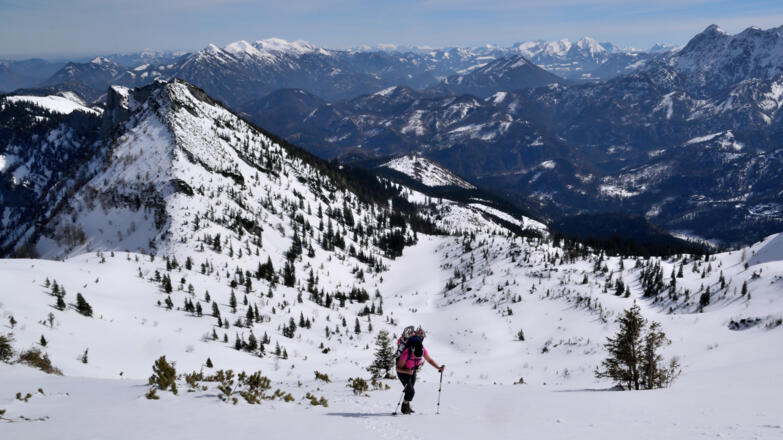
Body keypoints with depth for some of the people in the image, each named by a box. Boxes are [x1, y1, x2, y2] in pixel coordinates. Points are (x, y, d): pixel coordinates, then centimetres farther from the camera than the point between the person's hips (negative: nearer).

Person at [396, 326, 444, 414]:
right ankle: (405, 407, 7)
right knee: (410, 391, -15)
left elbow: (429, 360, -7)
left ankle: (407, 405, 39)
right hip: (403, 371, -5)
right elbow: (398, 368, -30)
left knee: (410, 390, 17)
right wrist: (407, 371, -47)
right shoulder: (406, 353, -38)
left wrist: (438, 367, -19)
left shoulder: (422, 349, -24)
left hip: (413, 371, 5)